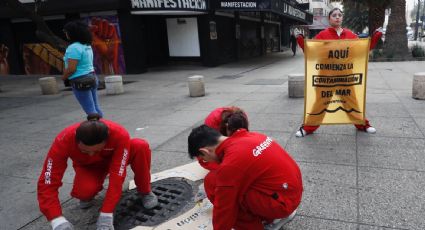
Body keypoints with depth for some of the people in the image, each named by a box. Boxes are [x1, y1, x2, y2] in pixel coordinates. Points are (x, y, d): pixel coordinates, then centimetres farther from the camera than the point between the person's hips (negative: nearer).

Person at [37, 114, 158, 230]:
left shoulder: (120, 135, -39)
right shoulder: (63, 140, -36)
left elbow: (117, 176, -38)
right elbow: (47, 184, -35)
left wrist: (106, 215, -41)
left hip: (114, 159, 0)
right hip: (89, 167, 1)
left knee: (141, 147, -33)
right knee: (84, 191, -34)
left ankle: (145, 192, -9)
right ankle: (88, 195, 6)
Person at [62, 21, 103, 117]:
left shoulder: (74, 47, -17)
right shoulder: (87, 46, 12)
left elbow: (71, 69, -21)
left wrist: (64, 77, -3)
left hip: (81, 82, -9)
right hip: (92, 77, 9)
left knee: (91, 111, -3)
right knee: (96, 108, 13)